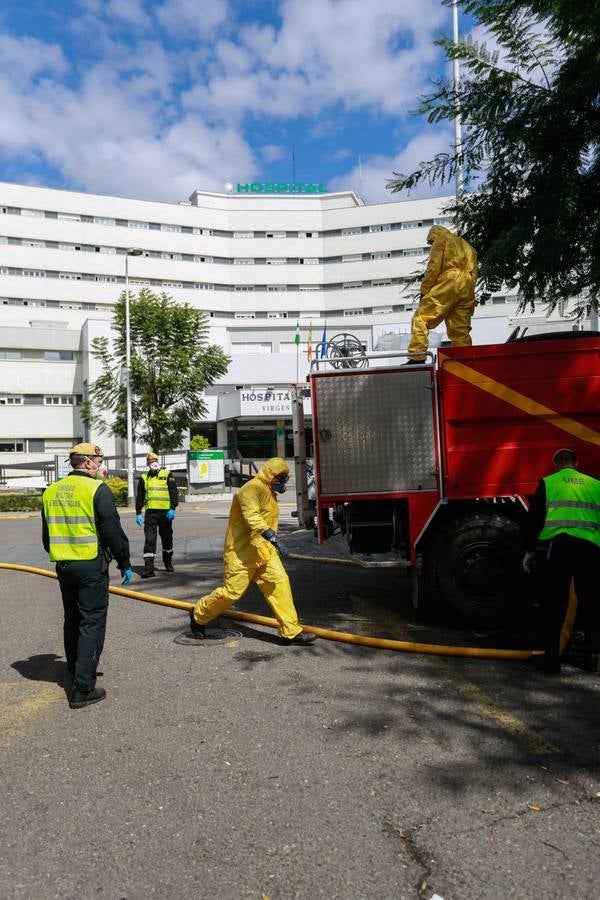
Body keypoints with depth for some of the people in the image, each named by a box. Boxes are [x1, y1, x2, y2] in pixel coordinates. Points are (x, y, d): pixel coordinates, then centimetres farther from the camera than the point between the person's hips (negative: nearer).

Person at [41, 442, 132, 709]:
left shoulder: (51, 492, 8)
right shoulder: (97, 489, -13)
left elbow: (46, 535, 16)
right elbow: (113, 531, -13)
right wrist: (125, 564, -4)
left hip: (62, 565, 7)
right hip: (91, 566, -7)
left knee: (72, 620, 22)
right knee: (92, 624, -1)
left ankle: (76, 671, 38)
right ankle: (83, 689, -2)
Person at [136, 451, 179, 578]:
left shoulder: (167, 475, 2)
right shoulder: (143, 478, 10)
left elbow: (174, 492, -3)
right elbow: (140, 496, 13)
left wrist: (172, 508, -12)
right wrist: (138, 513, 7)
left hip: (165, 512, -1)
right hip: (150, 513, 1)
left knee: (167, 539, 12)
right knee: (149, 540, -7)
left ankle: (168, 563, 31)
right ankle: (148, 568, -7)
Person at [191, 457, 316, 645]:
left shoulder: (269, 492, 18)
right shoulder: (252, 488, -14)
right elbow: (251, 517, -29)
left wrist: (272, 544, 30)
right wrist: (273, 537, -38)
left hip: (263, 551, 9)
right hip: (242, 552, -9)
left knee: (280, 582, -5)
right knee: (233, 591, -3)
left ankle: (290, 631, -3)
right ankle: (198, 614, 21)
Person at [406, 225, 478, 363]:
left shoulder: (440, 240, 12)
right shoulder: (468, 247, 32)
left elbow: (434, 268, -3)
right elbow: (474, 274, 22)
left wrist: (424, 290, 0)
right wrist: (470, 303, 18)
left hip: (448, 285, -7)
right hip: (467, 290, 7)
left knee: (420, 319, -9)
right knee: (461, 330, 6)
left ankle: (417, 359, -23)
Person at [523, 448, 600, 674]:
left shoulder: (548, 483, 7)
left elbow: (534, 518, 4)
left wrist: (530, 550, 10)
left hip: (557, 545, -2)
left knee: (554, 602, 3)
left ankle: (551, 658, 5)